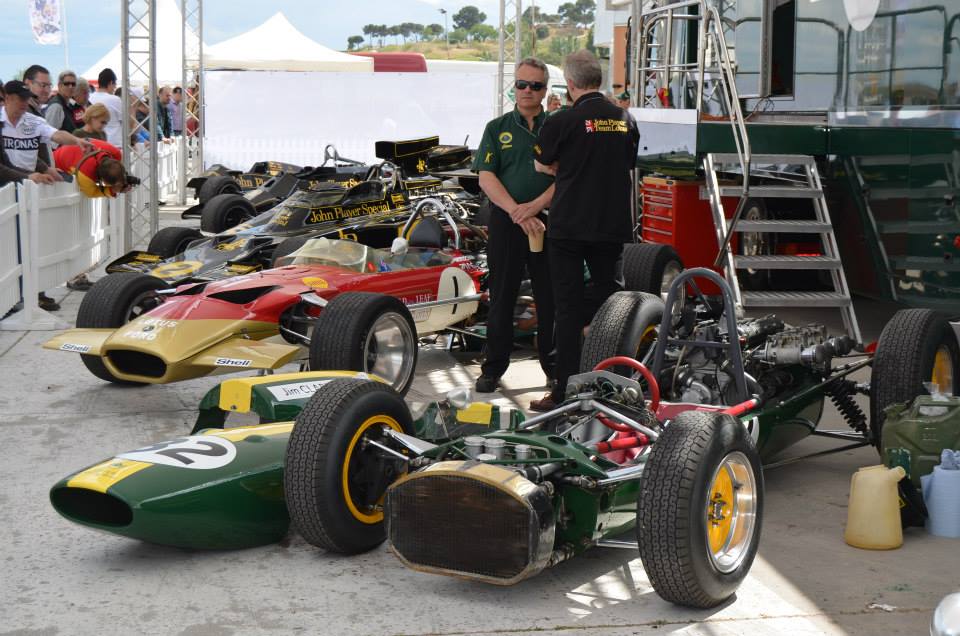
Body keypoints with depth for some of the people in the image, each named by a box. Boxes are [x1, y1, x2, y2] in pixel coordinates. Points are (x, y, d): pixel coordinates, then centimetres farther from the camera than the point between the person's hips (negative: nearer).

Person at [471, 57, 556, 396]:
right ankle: (493, 366, 13)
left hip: (548, 221, 0)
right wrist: (515, 211, -15)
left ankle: (553, 363, 16)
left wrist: (535, 206, -16)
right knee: (501, 295, 4)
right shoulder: (497, 128, 8)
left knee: (551, 295, 4)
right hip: (505, 222, 0)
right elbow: (486, 178, -1)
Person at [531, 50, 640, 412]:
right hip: (613, 228, 4)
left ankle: (566, 392, 1)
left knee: (568, 308, 0)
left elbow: (541, 165, 5)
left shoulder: (563, 121, -10)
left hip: (568, 227, -4)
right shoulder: (626, 120, 4)